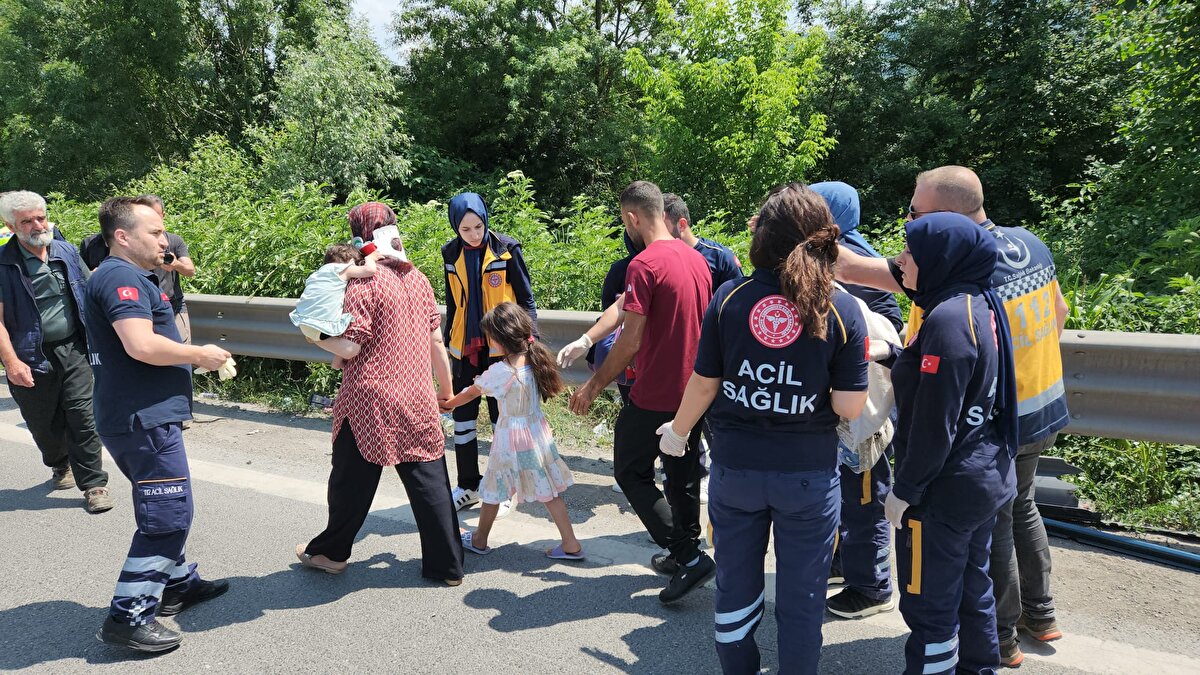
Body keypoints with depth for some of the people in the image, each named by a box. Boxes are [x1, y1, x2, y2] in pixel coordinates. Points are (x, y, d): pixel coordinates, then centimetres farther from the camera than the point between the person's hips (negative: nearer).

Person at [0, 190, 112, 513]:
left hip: (73, 350, 1)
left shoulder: (67, 252, 5)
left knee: (82, 416, -3)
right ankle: (60, 465, 41)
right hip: (32, 357, -1)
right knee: (44, 423, 13)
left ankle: (93, 484, 4)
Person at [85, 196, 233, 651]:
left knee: (164, 510, 22)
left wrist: (200, 357, 12)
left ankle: (178, 584, 36)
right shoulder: (120, 277, -16)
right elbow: (142, 345, -28)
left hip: (142, 417, 11)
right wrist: (199, 355, -14)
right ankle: (127, 617, 0)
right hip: (144, 419, -11)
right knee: (168, 516, -6)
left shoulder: (128, 277, 18)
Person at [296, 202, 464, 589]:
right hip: (418, 399, 5)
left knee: (352, 480, 13)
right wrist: (446, 387, 19)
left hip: (370, 400, -5)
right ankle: (447, 566, 13)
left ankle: (331, 552, 32)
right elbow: (436, 340, 9)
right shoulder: (417, 278, 7)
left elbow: (350, 345, -16)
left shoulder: (363, 283, -12)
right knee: (429, 482, 8)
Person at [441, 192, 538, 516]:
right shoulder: (451, 253, 3)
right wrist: (448, 343, 16)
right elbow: (452, 304, 14)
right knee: (462, 418, 10)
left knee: (502, 419, 5)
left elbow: (526, 299, -4)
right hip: (465, 347, 4)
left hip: (501, 347, -4)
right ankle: (467, 487, 24)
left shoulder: (506, 249, -9)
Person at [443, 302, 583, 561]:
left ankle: (480, 540, 32)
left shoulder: (501, 370, -20)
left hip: (511, 438, -6)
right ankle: (571, 545, 14)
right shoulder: (536, 359, -3)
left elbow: (471, 393, -6)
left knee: (493, 490, 14)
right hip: (538, 433, 6)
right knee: (548, 491, 12)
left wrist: (447, 404, 12)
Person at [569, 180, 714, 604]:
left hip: (655, 396, -8)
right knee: (683, 477, 19)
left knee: (631, 472, 7)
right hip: (694, 390, 8)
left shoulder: (644, 265, -18)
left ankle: (688, 556, 1)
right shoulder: (696, 259, 7)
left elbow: (630, 340, -20)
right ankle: (685, 556, 30)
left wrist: (594, 386, -9)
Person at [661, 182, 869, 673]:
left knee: (735, 586, 20)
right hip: (808, 472, -1)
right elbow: (850, 407, -12)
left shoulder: (729, 298, -9)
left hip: (734, 467, 2)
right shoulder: (842, 310, -11)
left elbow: (704, 383, -3)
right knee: (800, 597, 15)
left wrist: (678, 432, 14)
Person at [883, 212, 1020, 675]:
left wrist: (904, 489, -14)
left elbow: (933, 423, -22)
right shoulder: (981, 304, 5)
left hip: (945, 488, -9)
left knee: (928, 604, 5)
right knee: (971, 587, 22)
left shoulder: (948, 318, -23)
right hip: (987, 476, 9)